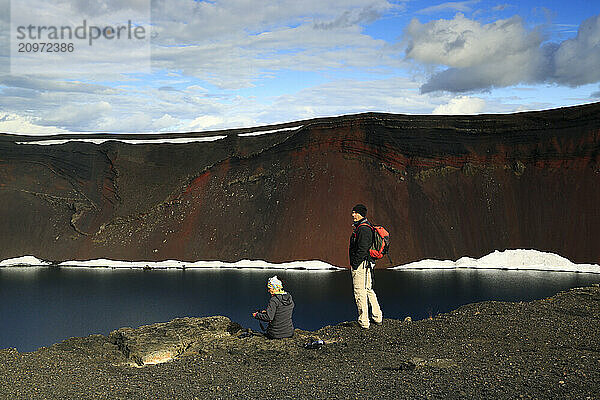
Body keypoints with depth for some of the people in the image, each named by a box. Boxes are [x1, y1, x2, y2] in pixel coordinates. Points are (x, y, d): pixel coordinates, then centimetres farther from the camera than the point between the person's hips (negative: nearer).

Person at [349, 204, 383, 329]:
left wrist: (355, 264, -20)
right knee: (368, 290, 18)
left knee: (360, 292, -5)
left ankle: (363, 322, -2)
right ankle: (377, 317, 25)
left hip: (361, 263, -11)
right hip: (367, 264, 11)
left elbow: (362, 249, -23)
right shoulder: (366, 226, 16)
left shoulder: (363, 228, -17)